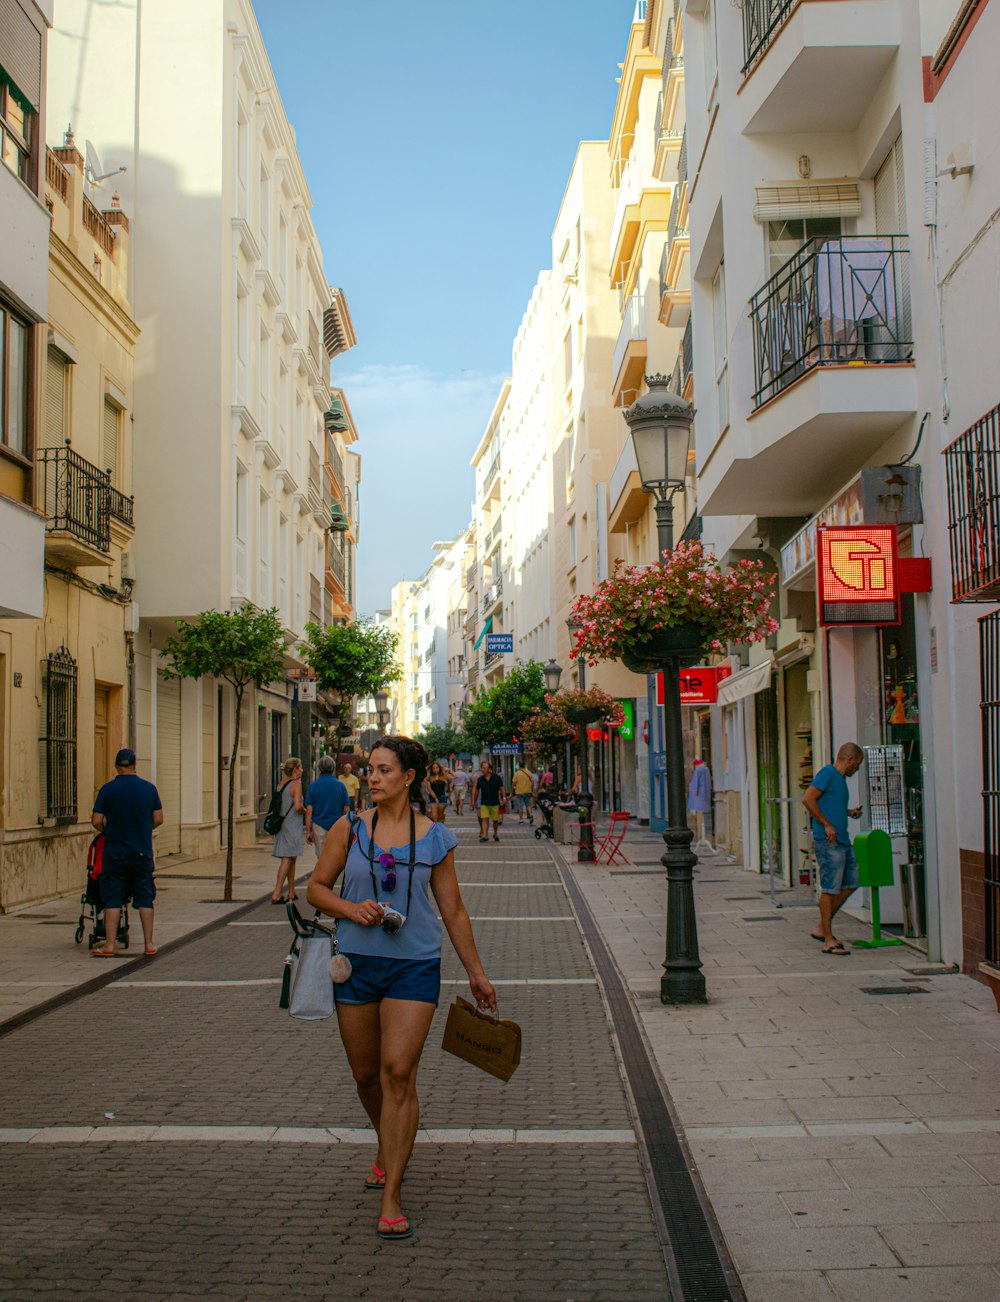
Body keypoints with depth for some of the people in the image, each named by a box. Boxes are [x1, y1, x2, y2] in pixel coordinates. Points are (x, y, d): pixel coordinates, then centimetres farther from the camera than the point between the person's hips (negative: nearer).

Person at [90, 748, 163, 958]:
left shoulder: (108, 789, -6)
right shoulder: (149, 788, -1)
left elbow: (96, 821, -7)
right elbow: (158, 819, 2)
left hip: (115, 853, -1)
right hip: (142, 853, 2)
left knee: (113, 899, 4)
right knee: (145, 899, 9)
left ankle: (109, 945, 4)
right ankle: (149, 945, 10)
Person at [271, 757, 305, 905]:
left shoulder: (282, 784, 12)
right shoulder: (296, 784, -11)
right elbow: (298, 806, -21)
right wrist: (305, 811, 0)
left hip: (283, 824, 8)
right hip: (292, 825, -8)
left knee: (291, 859, 14)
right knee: (288, 858, -8)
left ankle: (291, 893, 19)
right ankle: (276, 893, -14)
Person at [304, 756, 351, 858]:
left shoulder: (313, 785, -2)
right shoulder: (340, 785, -2)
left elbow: (309, 811, -5)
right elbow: (346, 809, 2)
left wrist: (308, 831, 1)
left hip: (319, 825, 0)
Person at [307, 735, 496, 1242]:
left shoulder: (435, 838, 0)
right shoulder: (350, 829, 1)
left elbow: (453, 911, 9)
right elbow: (316, 887, 7)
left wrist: (476, 973, 13)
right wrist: (352, 909, -12)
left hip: (414, 966, -2)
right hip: (356, 964, 2)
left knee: (398, 1072, -12)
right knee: (366, 1076, 12)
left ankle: (391, 1198, -6)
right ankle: (387, 1150, 42)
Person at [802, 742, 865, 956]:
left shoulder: (841, 778, 19)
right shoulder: (828, 772, -9)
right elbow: (808, 800, -17)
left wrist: (849, 813, 14)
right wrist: (827, 825, -17)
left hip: (843, 840, 10)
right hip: (828, 842, -10)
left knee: (850, 884, 12)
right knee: (830, 889, -6)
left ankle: (822, 928, 20)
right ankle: (828, 940, -1)